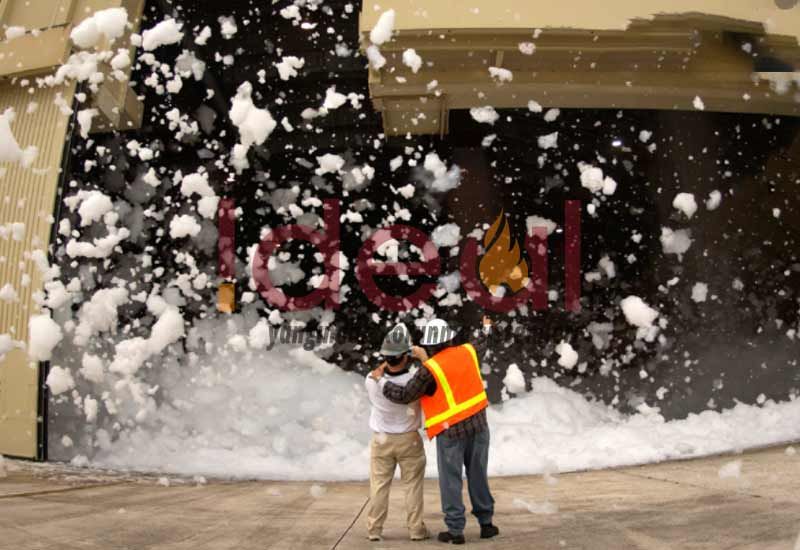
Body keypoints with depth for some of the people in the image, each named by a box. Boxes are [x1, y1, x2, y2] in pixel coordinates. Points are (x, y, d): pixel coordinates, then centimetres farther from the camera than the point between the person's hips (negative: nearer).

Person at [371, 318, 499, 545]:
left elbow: (404, 395, -10)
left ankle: (455, 530, 7)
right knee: (478, 476, 15)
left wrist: (381, 380, 4)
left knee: (451, 481, 5)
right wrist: (427, 360, 11)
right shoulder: (468, 352, -4)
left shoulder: (430, 370, -15)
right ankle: (486, 523, 21)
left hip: (451, 431, -4)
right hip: (478, 423, 4)